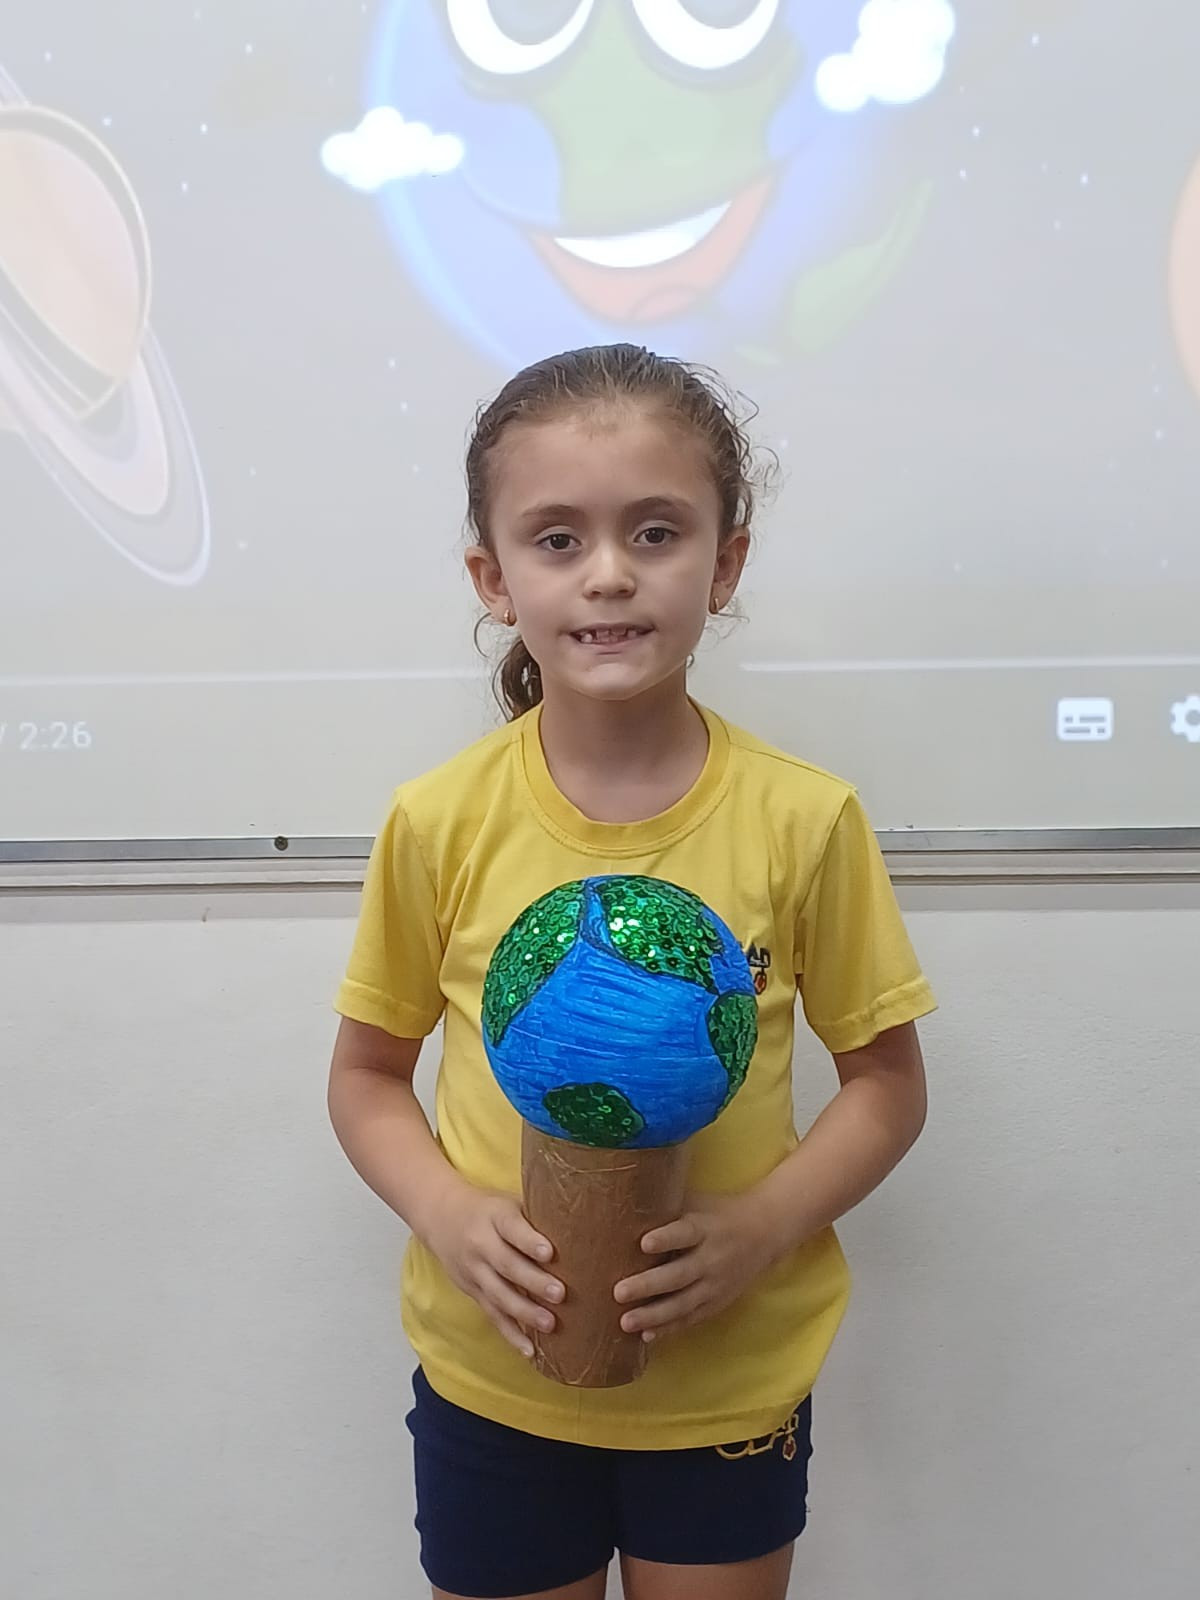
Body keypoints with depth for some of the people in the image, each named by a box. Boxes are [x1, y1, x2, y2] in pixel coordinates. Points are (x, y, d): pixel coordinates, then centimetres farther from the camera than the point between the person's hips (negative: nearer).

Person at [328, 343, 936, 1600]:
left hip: (729, 1385, 0)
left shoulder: (803, 819, -14)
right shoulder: (440, 823, -12)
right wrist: (448, 1213, -17)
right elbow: (367, 1075, 0)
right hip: (492, 1376, 1)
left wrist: (765, 1223, -18)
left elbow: (887, 1080, -3)